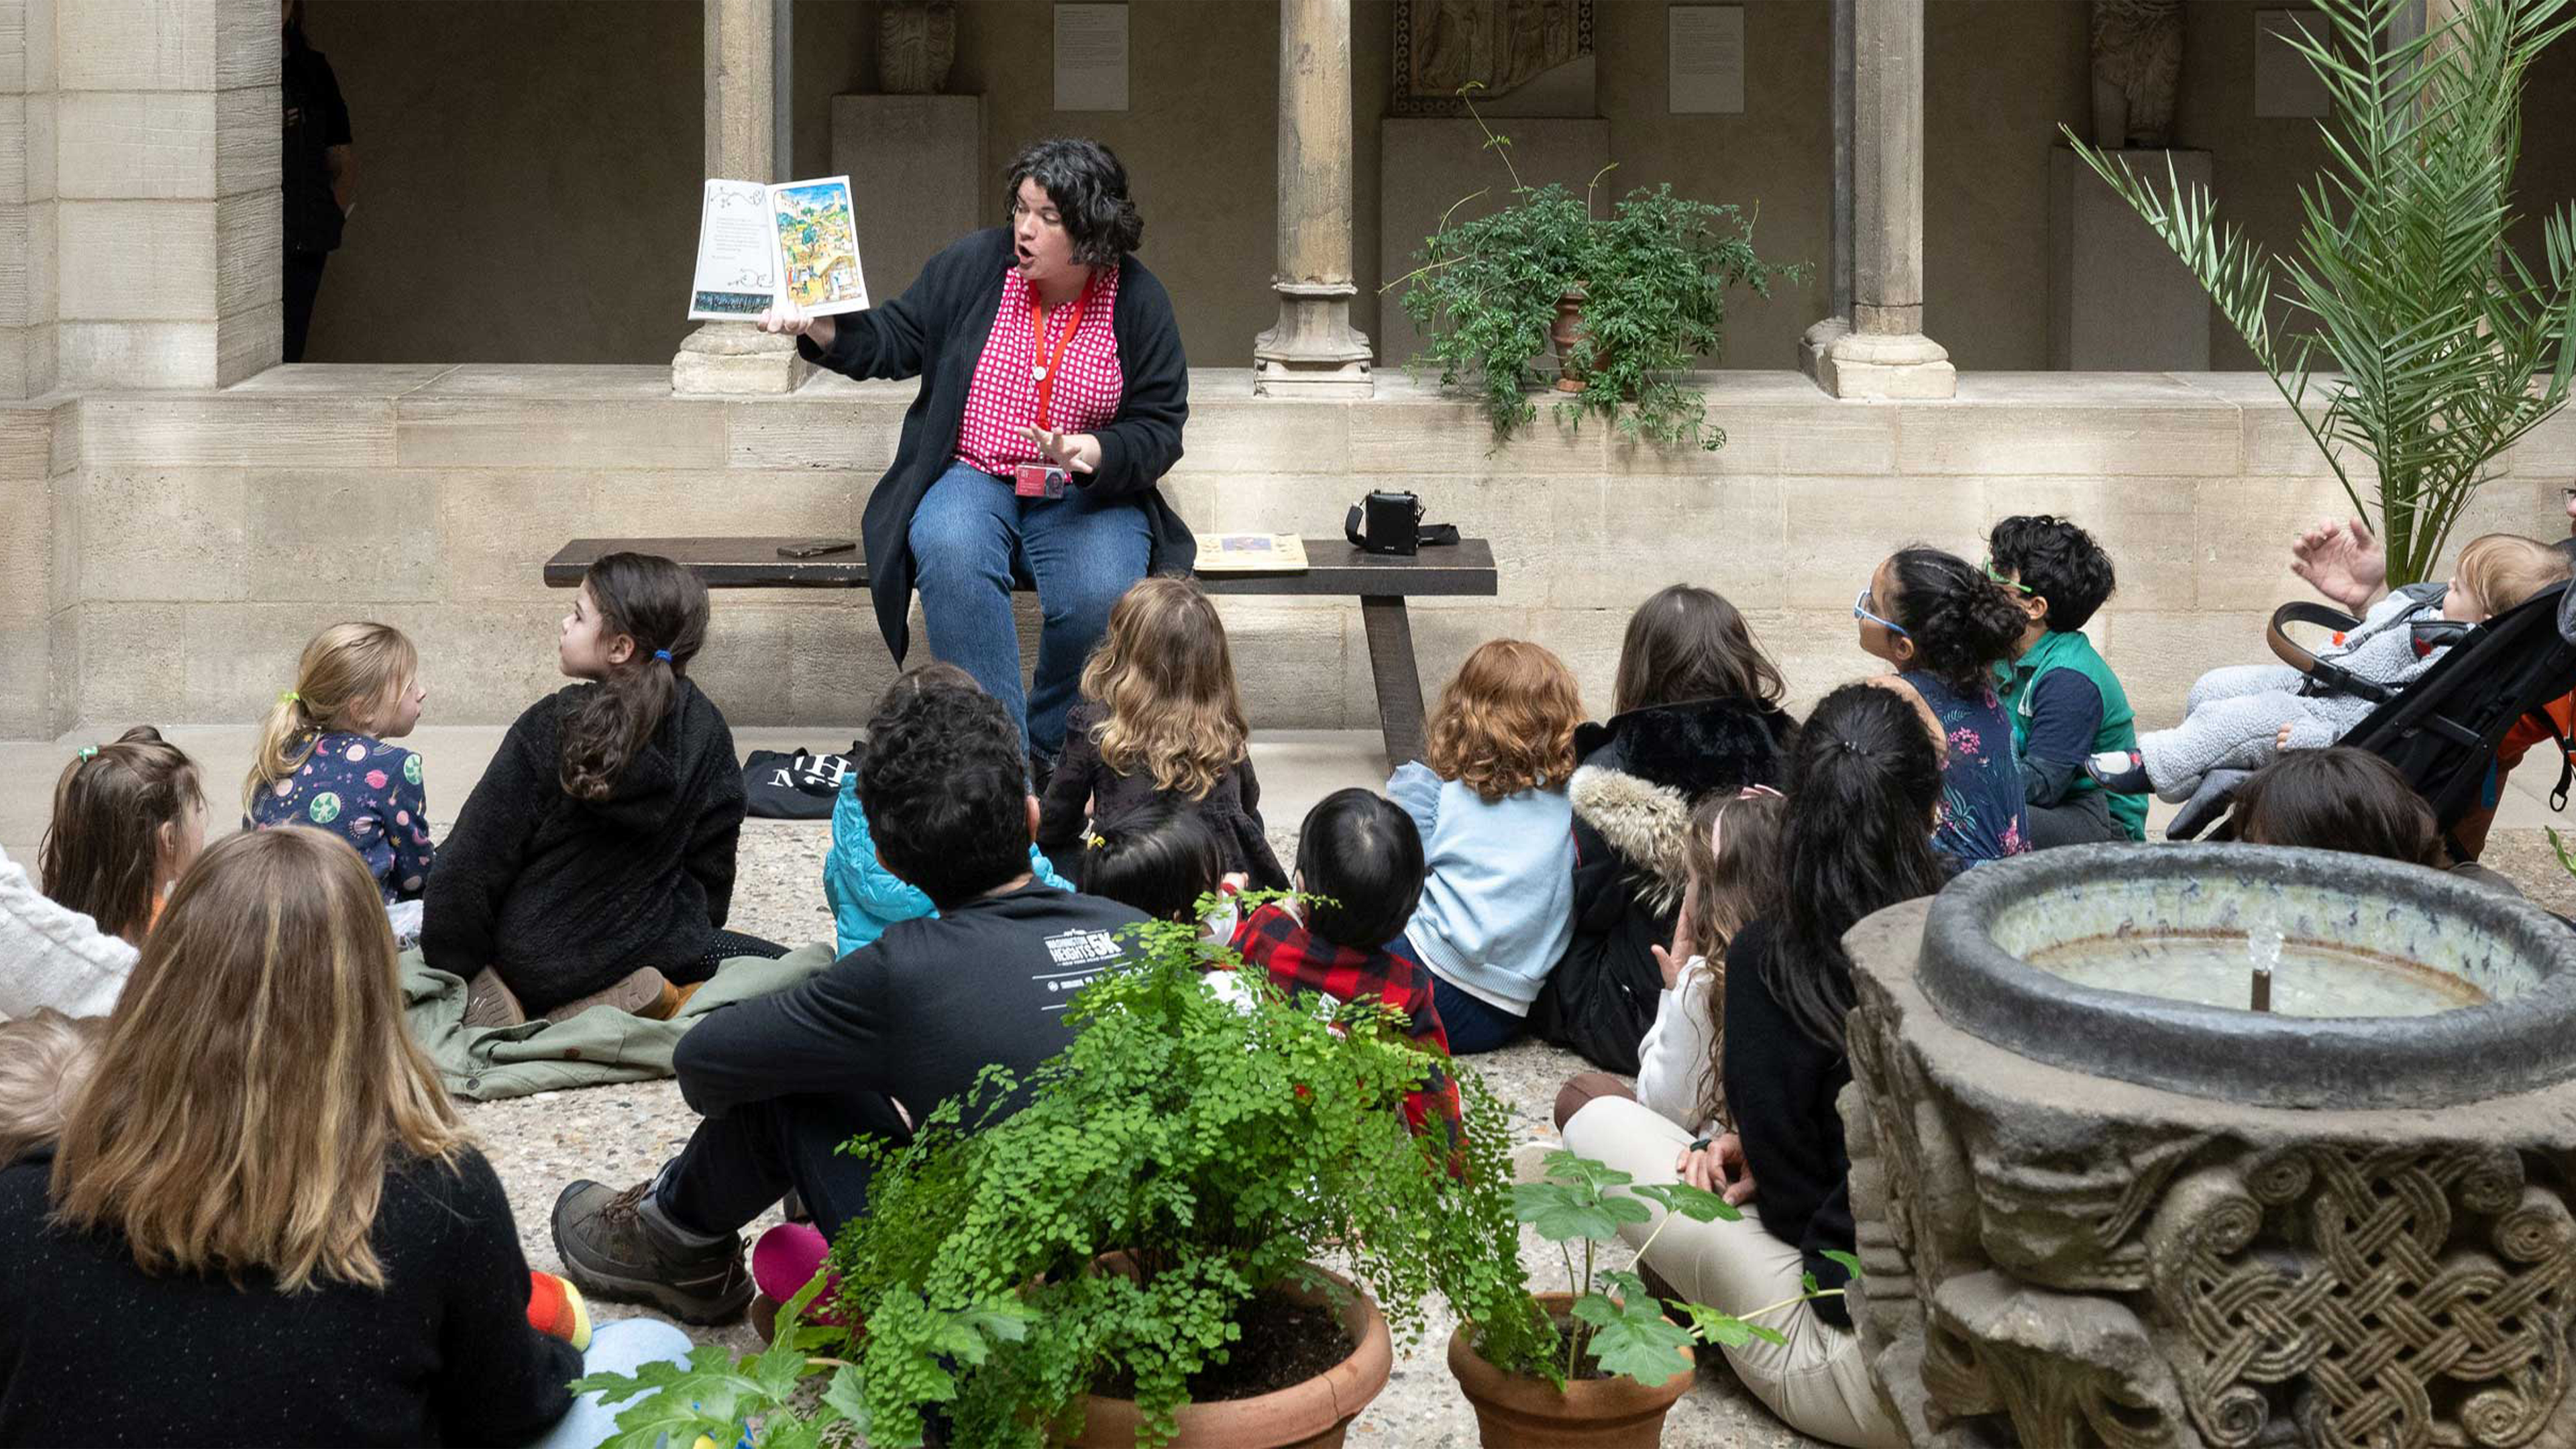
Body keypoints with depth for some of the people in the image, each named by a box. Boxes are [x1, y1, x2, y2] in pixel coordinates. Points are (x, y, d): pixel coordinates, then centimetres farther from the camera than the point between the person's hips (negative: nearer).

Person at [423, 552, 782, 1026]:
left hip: (533, 962, 1)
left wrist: (452, 970, -1)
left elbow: (473, 861, -13)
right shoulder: (703, 729, -9)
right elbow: (713, 858, 3)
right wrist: (700, 929, 21)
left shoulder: (547, 729, -17)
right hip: (649, 945, -1)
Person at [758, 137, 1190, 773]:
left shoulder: (1138, 301, -1)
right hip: (972, 479, 1)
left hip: (1087, 496, 0)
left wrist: (1095, 453, -20)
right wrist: (822, 331, -13)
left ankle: (1049, 750, -7)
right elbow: (898, 338, 6)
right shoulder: (972, 266, 1)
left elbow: (1159, 428, 0)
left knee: (1101, 595, -32)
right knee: (952, 554, -35)